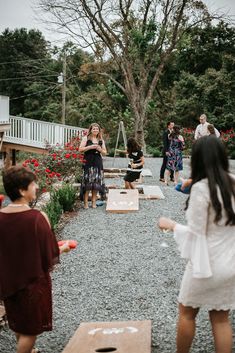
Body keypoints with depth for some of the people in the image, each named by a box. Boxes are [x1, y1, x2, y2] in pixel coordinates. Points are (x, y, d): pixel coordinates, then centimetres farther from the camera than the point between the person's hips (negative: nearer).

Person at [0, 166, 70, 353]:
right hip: (33, 281, -6)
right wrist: (63, 248, 3)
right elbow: (50, 254, -18)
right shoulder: (37, 217, -25)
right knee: (30, 329, 13)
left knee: (18, 322, 27)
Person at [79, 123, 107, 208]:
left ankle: (94, 201, 10)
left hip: (98, 163, 4)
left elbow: (105, 152, 16)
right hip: (88, 163, -4)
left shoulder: (101, 140, 15)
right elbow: (80, 149, -5)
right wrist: (90, 147, -13)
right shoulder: (86, 138, 4)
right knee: (87, 182, -7)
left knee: (96, 182, 2)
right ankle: (85, 202, -2)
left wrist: (100, 149, -4)